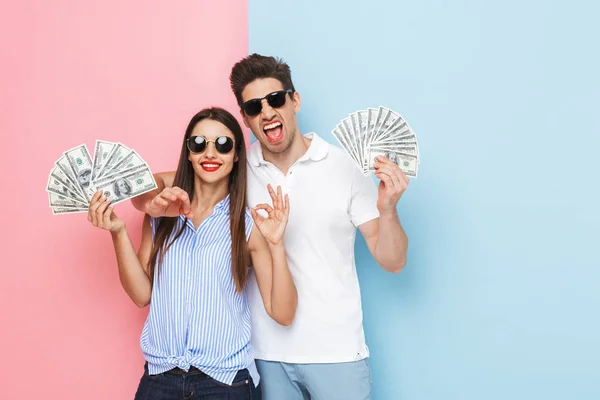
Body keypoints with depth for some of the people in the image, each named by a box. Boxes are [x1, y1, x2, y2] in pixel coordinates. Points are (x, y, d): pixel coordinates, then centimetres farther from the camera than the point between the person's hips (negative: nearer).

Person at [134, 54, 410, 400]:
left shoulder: (345, 167, -7)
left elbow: (392, 262, -6)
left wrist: (387, 209, -25)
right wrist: (153, 197, -23)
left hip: (335, 353, -1)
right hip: (266, 353, 2)